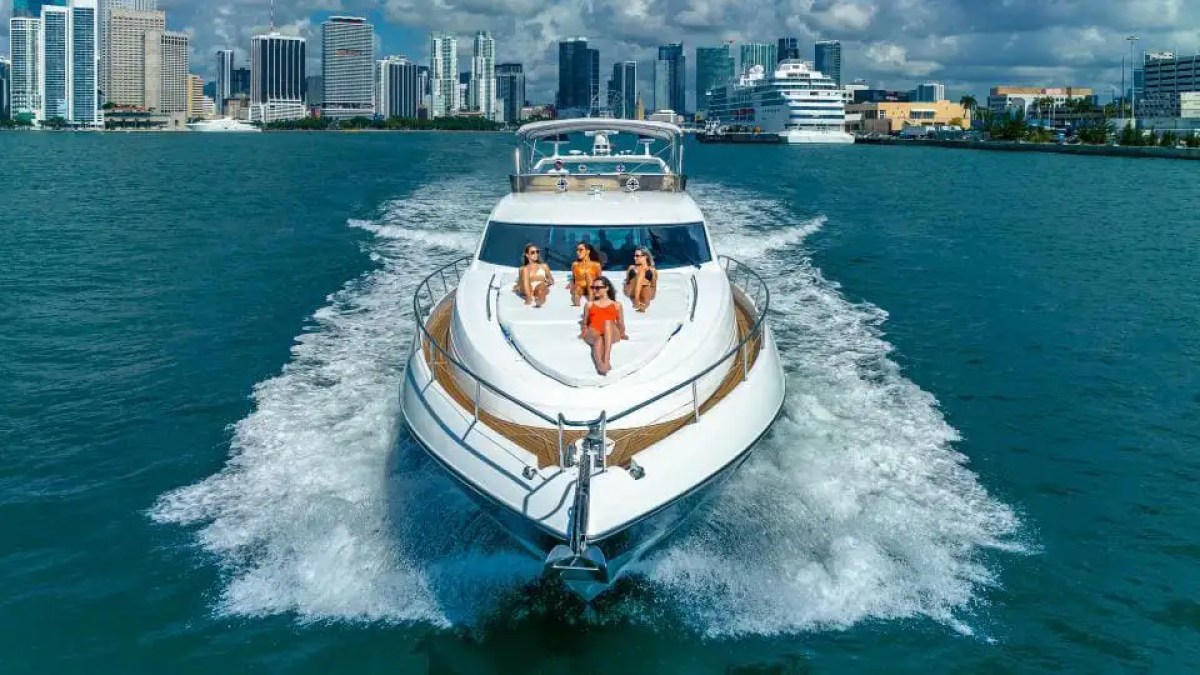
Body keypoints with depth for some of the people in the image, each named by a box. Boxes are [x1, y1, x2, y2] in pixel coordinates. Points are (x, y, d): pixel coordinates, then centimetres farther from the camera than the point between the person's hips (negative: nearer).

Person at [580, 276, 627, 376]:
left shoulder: (616, 305, 22)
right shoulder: (589, 305, 25)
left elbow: (621, 324, 19)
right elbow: (585, 323, 23)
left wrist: (622, 334, 1)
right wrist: (584, 332, 4)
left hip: (611, 334, -1)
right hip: (593, 334, 1)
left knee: (608, 322, -38)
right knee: (599, 339, -38)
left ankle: (607, 359, -52)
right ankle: (600, 364, -65)